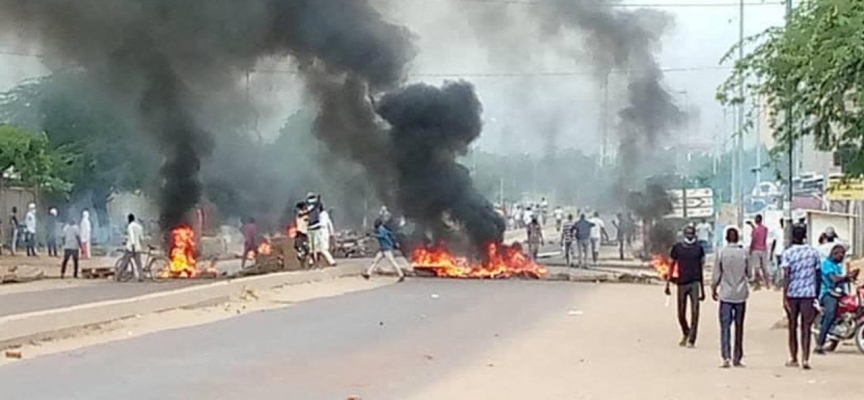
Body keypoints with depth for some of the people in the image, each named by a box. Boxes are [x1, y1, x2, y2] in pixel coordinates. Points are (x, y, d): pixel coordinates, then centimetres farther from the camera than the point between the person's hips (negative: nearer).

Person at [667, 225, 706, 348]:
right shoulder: (677, 247, 5)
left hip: (695, 283, 0)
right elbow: (672, 266, 8)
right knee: (681, 314, 6)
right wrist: (668, 283, 1)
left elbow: (701, 269, 12)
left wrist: (703, 290, 13)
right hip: (681, 283, 0)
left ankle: (691, 340, -6)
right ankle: (685, 334, 32)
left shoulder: (698, 248, 7)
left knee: (695, 312, -10)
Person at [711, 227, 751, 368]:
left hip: (726, 295, -2)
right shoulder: (744, 253, -3)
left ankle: (726, 356, -15)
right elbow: (749, 274, 5)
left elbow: (716, 274, -3)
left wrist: (714, 289, 11)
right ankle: (737, 358, 15)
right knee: (739, 327, 10)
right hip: (741, 295, 2)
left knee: (725, 326, -2)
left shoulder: (721, 253, -6)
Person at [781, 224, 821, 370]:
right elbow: (817, 274, 8)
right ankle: (805, 358, -11)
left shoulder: (788, 253, -5)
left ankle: (793, 358, 18)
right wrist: (817, 294, 17)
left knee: (793, 326, 12)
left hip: (792, 294, -1)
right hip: (809, 294, 1)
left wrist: (784, 297, -11)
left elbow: (786, 276, -11)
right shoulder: (813, 252, 4)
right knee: (806, 328, 1)